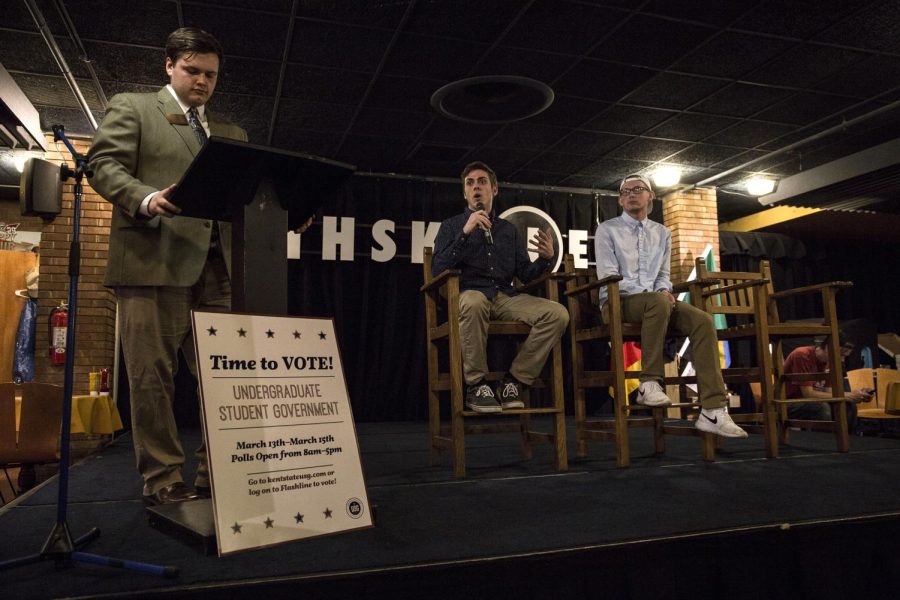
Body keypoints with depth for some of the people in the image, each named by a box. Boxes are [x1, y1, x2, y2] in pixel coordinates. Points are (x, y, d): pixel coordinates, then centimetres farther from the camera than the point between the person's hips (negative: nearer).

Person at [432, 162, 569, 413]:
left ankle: (514, 381, -13)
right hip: (469, 295, -3)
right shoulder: (452, 226, 14)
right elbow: (438, 270, -2)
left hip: (506, 297, 4)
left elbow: (526, 275, 16)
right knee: (473, 302, -41)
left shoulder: (509, 229, 22)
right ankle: (475, 385, -24)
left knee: (558, 313, -23)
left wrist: (545, 259, -6)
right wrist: (466, 232, -11)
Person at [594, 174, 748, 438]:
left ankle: (713, 410, -29)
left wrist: (665, 290, -9)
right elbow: (609, 277, -7)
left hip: (655, 301, 5)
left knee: (702, 320, -22)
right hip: (618, 302, -5)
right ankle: (649, 383, -31)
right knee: (658, 301, -38)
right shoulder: (607, 230, 4)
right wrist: (657, 294, -17)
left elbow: (663, 274, 18)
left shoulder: (662, 233, 20)